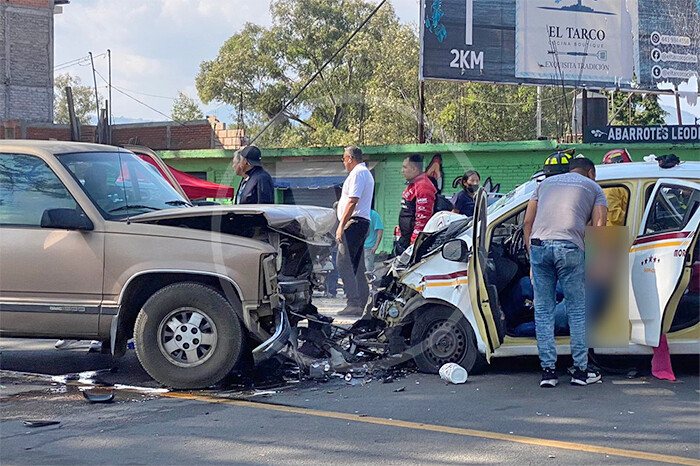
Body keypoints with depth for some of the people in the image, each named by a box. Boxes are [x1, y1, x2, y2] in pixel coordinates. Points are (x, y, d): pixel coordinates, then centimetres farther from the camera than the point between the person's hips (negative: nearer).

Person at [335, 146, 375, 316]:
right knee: (356, 266, 11)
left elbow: (352, 201, -18)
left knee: (344, 263, -14)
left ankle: (354, 303, -19)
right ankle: (362, 303, 12)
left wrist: (341, 225, -20)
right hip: (363, 222, 11)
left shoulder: (357, 173, -9)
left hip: (353, 222, -11)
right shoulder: (366, 173, 23)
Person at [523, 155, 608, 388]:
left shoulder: (546, 183, 30)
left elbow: (527, 222, 22)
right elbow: (598, 229, 7)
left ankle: (548, 370, 9)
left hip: (538, 244, 3)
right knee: (578, 310, 8)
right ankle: (581, 370, 11)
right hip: (569, 246, -3)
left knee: (543, 310, 9)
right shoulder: (593, 187, 21)